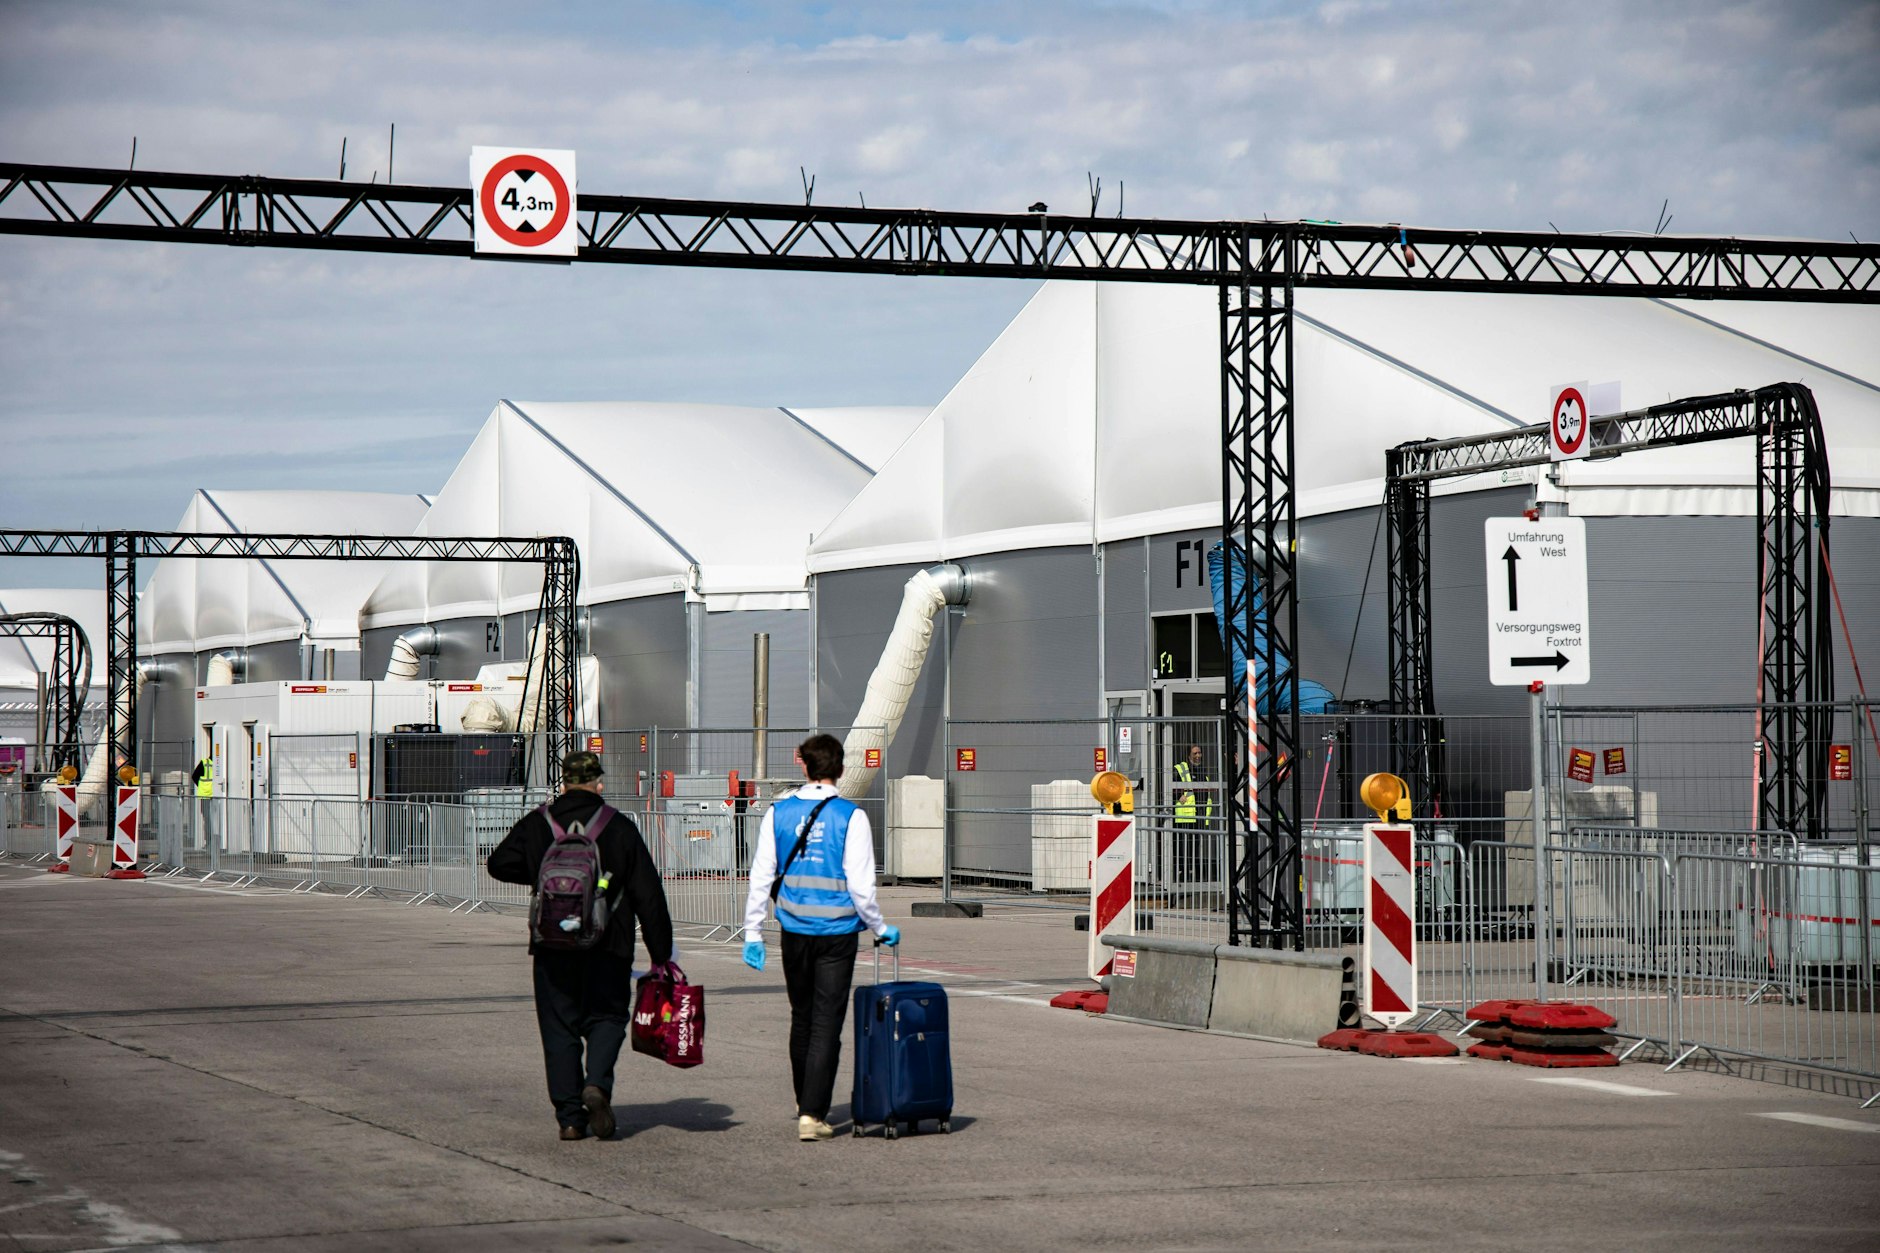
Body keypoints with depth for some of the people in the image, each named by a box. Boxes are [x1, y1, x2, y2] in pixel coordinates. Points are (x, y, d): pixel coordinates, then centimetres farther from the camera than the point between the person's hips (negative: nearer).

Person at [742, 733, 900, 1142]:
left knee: (802, 1019, 17)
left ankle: (806, 1104, 26)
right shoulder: (850, 817, -8)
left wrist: (753, 934, 9)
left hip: (795, 934, 3)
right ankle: (812, 1113, -8)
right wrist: (881, 928, 5)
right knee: (826, 1024, -1)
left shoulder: (778, 814, 1)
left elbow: (760, 877, 2)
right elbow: (861, 886, -10)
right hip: (837, 933, -3)